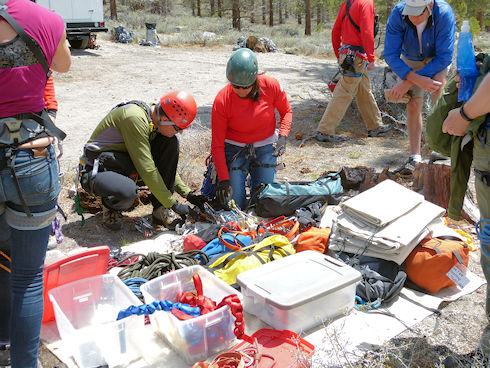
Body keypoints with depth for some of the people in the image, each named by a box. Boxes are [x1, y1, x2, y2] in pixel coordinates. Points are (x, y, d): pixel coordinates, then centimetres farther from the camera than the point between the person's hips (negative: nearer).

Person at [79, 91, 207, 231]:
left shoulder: (154, 123, 0)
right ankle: (110, 206, -2)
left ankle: (160, 210, -8)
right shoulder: (135, 118, -27)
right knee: (128, 192, -41)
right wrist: (173, 204, -21)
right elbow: (147, 170, -28)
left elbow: (168, 164, 12)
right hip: (95, 172, -8)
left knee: (170, 143, -7)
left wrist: (188, 194, 3)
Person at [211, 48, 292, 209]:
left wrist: (282, 136, -14)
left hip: (265, 147, 2)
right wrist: (224, 180, -20)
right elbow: (217, 145, -15)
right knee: (234, 204, -5)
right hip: (234, 148, -1)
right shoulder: (221, 100, -21)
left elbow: (286, 111, 4)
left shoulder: (271, 86, -17)